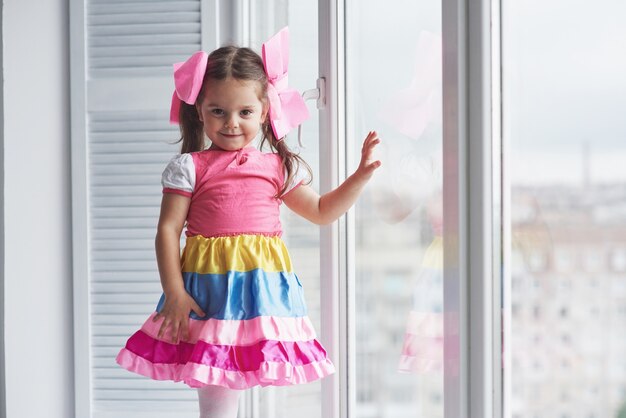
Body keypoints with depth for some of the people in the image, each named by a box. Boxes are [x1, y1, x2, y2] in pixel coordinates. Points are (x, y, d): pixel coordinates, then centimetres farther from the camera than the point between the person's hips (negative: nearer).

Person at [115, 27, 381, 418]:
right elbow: (168, 229, -3)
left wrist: (361, 175, 6)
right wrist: (174, 293, -11)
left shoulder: (278, 167, 10)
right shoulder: (189, 167, 0)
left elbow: (321, 211, 18)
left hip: (263, 283, 3)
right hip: (209, 287, -3)